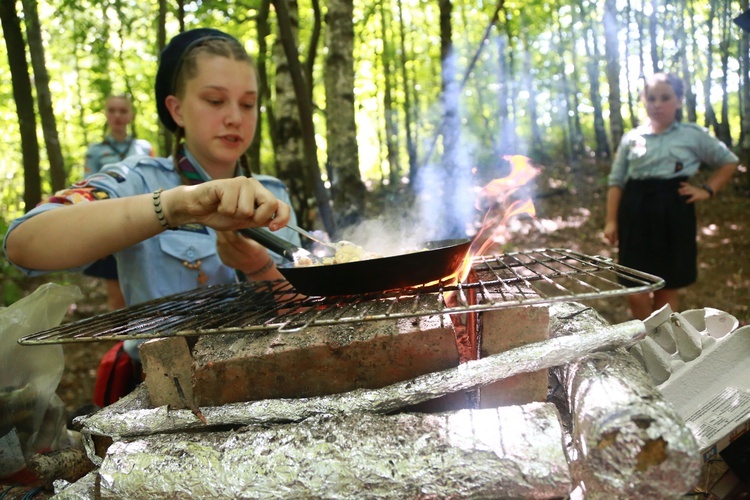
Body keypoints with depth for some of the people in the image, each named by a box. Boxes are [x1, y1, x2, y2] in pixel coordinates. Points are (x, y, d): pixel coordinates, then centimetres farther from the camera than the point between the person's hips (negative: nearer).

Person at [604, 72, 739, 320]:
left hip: (673, 213, -1)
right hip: (636, 213, 1)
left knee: (667, 288, 6)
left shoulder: (693, 135, 2)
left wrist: (707, 190, 0)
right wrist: (611, 221, 0)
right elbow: (616, 181, 8)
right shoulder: (631, 138, 6)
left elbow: (729, 161, 13)